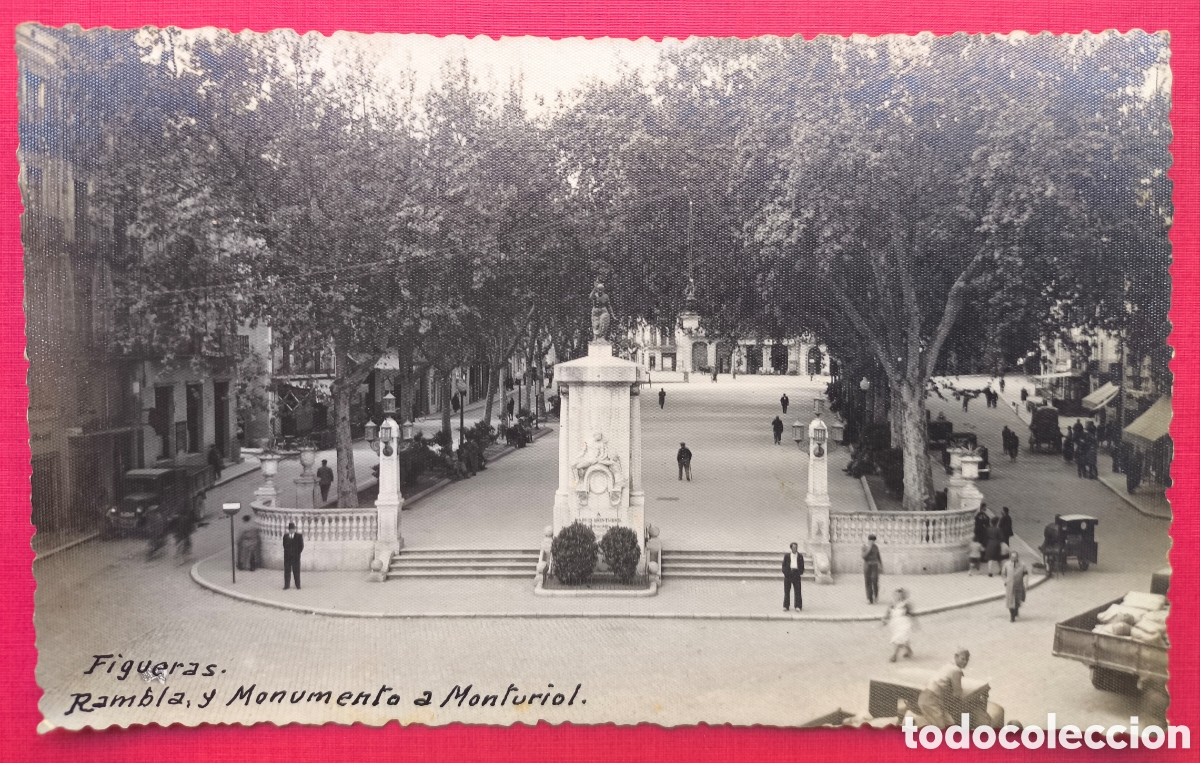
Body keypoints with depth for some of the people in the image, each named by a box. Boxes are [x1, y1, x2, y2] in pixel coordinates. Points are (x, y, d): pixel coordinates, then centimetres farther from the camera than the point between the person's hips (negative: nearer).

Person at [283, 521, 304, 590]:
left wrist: (297, 553, -4)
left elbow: (301, 546, -2)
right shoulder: (285, 535, 6)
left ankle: (298, 586, 8)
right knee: (287, 571, 3)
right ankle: (287, 585, 9)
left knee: (296, 571, 2)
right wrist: (287, 552, 5)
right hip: (287, 556, 3)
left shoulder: (299, 536, -4)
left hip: (295, 556, -3)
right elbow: (284, 545, 14)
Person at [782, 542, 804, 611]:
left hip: (796, 573, 0)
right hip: (788, 574, 0)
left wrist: (800, 572, -5)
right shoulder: (787, 555, 8)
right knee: (787, 590, 2)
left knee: (797, 590, -3)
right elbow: (784, 565, 7)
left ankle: (798, 606, 0)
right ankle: (786, 606, 7)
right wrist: (785, 572, -6)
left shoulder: (800, 556, 9)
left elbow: (802, 565, 9)